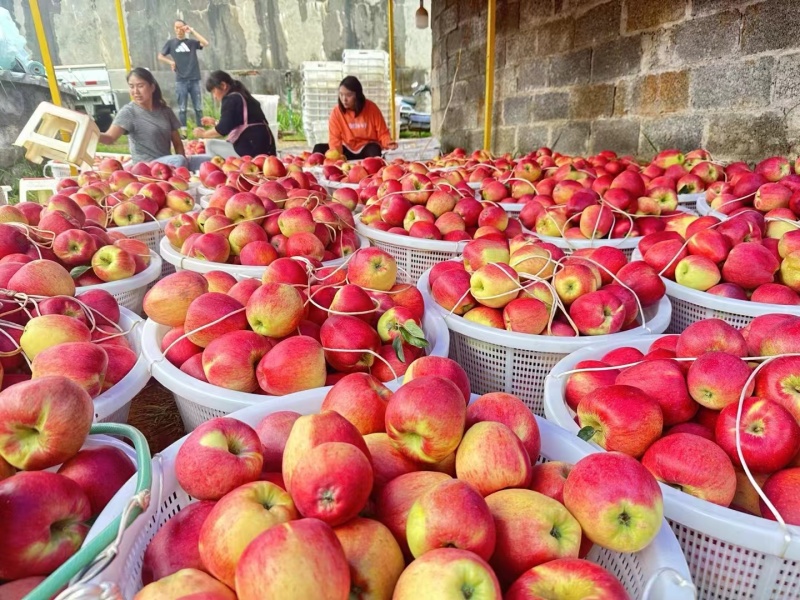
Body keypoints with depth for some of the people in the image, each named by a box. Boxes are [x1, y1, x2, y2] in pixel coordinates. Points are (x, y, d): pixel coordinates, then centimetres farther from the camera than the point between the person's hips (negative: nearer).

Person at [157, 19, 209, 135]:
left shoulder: (192, 42, 7)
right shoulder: (171, 42, 7)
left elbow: (206, 44, -10)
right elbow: (160, 56, 12)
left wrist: (193, 31, -6)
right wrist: (171, 62, -5)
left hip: (194, 79, 1)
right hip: (180, 80, -1)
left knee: (198, 107, 3)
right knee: (182, 108, 2)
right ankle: (183, 130, 6)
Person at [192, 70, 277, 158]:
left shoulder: (230, 99, -6)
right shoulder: (241, 96, 21)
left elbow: (223, 129, -13)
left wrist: (203, 134, 2)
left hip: (251, 149, -10)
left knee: (210, 145, 2)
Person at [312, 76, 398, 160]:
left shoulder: (371, 108, -10)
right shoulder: (336, 112, -9)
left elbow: (382, 132, -5)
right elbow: (334, 138, -11)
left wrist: (388, 143, -28)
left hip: (367, 148, -2)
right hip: (347, 150, 2)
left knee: (374, 150, -38)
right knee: (319, 148, -16)